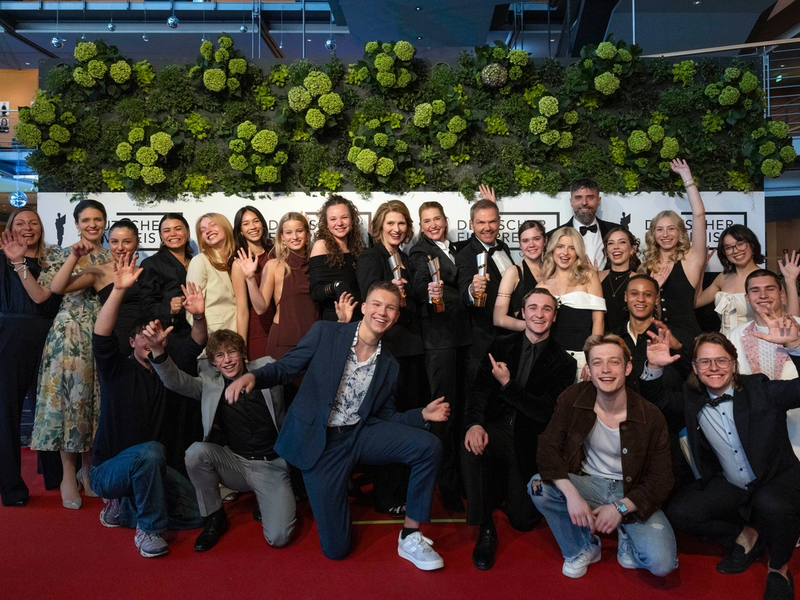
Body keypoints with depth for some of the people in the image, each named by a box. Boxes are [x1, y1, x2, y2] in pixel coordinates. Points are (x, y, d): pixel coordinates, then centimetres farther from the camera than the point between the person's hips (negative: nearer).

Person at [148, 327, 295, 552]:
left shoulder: (266, 368, -1)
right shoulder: (210, 383, -1)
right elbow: (175, 380, -14)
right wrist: (157, 349, -31)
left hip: (271, 464, -2)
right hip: (235, 462, 3)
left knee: (278, 538, -18)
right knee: (196, 451, -27)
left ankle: (264, 503, 18)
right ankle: (214, 517, -2)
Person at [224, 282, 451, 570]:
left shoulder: (389, 365, 5)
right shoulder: (325, 333, -6)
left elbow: (385, 418, 8)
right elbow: (284, 368, -3)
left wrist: (423, 414, -8)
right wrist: (252, 376, -24)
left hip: (359, 434, 3)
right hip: (318, 441, -3)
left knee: (428, 445, -22)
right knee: (336, 548, -5)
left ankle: (410, 538, -7)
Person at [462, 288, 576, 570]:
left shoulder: (563, 362, -1)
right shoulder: (502, 345, 6)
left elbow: (548, 412, -10)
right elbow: (479, 388, -2)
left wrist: (508, 385, -19)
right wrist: (474, 423, -22)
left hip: (531, 443, 0)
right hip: (498, 429, 1)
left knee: (524, 520, -6)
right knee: (471, 446, -35)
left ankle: (509, 487, 32)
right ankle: (485, 529, -14)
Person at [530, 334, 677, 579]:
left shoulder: (650, 417, -15)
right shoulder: (572, 400, -12)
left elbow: (660, 480, -9)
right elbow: (548, 447, -13)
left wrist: (621, 507, -21)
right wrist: (571, 494, -27)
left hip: (631, 492, -2)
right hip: (588, 485, 2)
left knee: (662, 563, -24)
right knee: (539, 486, -26)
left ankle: (627, 536, 14)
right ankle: (582, 549, 1)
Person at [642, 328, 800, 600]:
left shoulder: (760, 389, -11)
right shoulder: (692, 399, -1)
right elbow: (657, 398, 7)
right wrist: (653, 367, -15)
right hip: (730, 485, 4)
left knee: (771, 504, -37)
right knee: (680, 512, -17)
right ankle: (745, 536, 12)